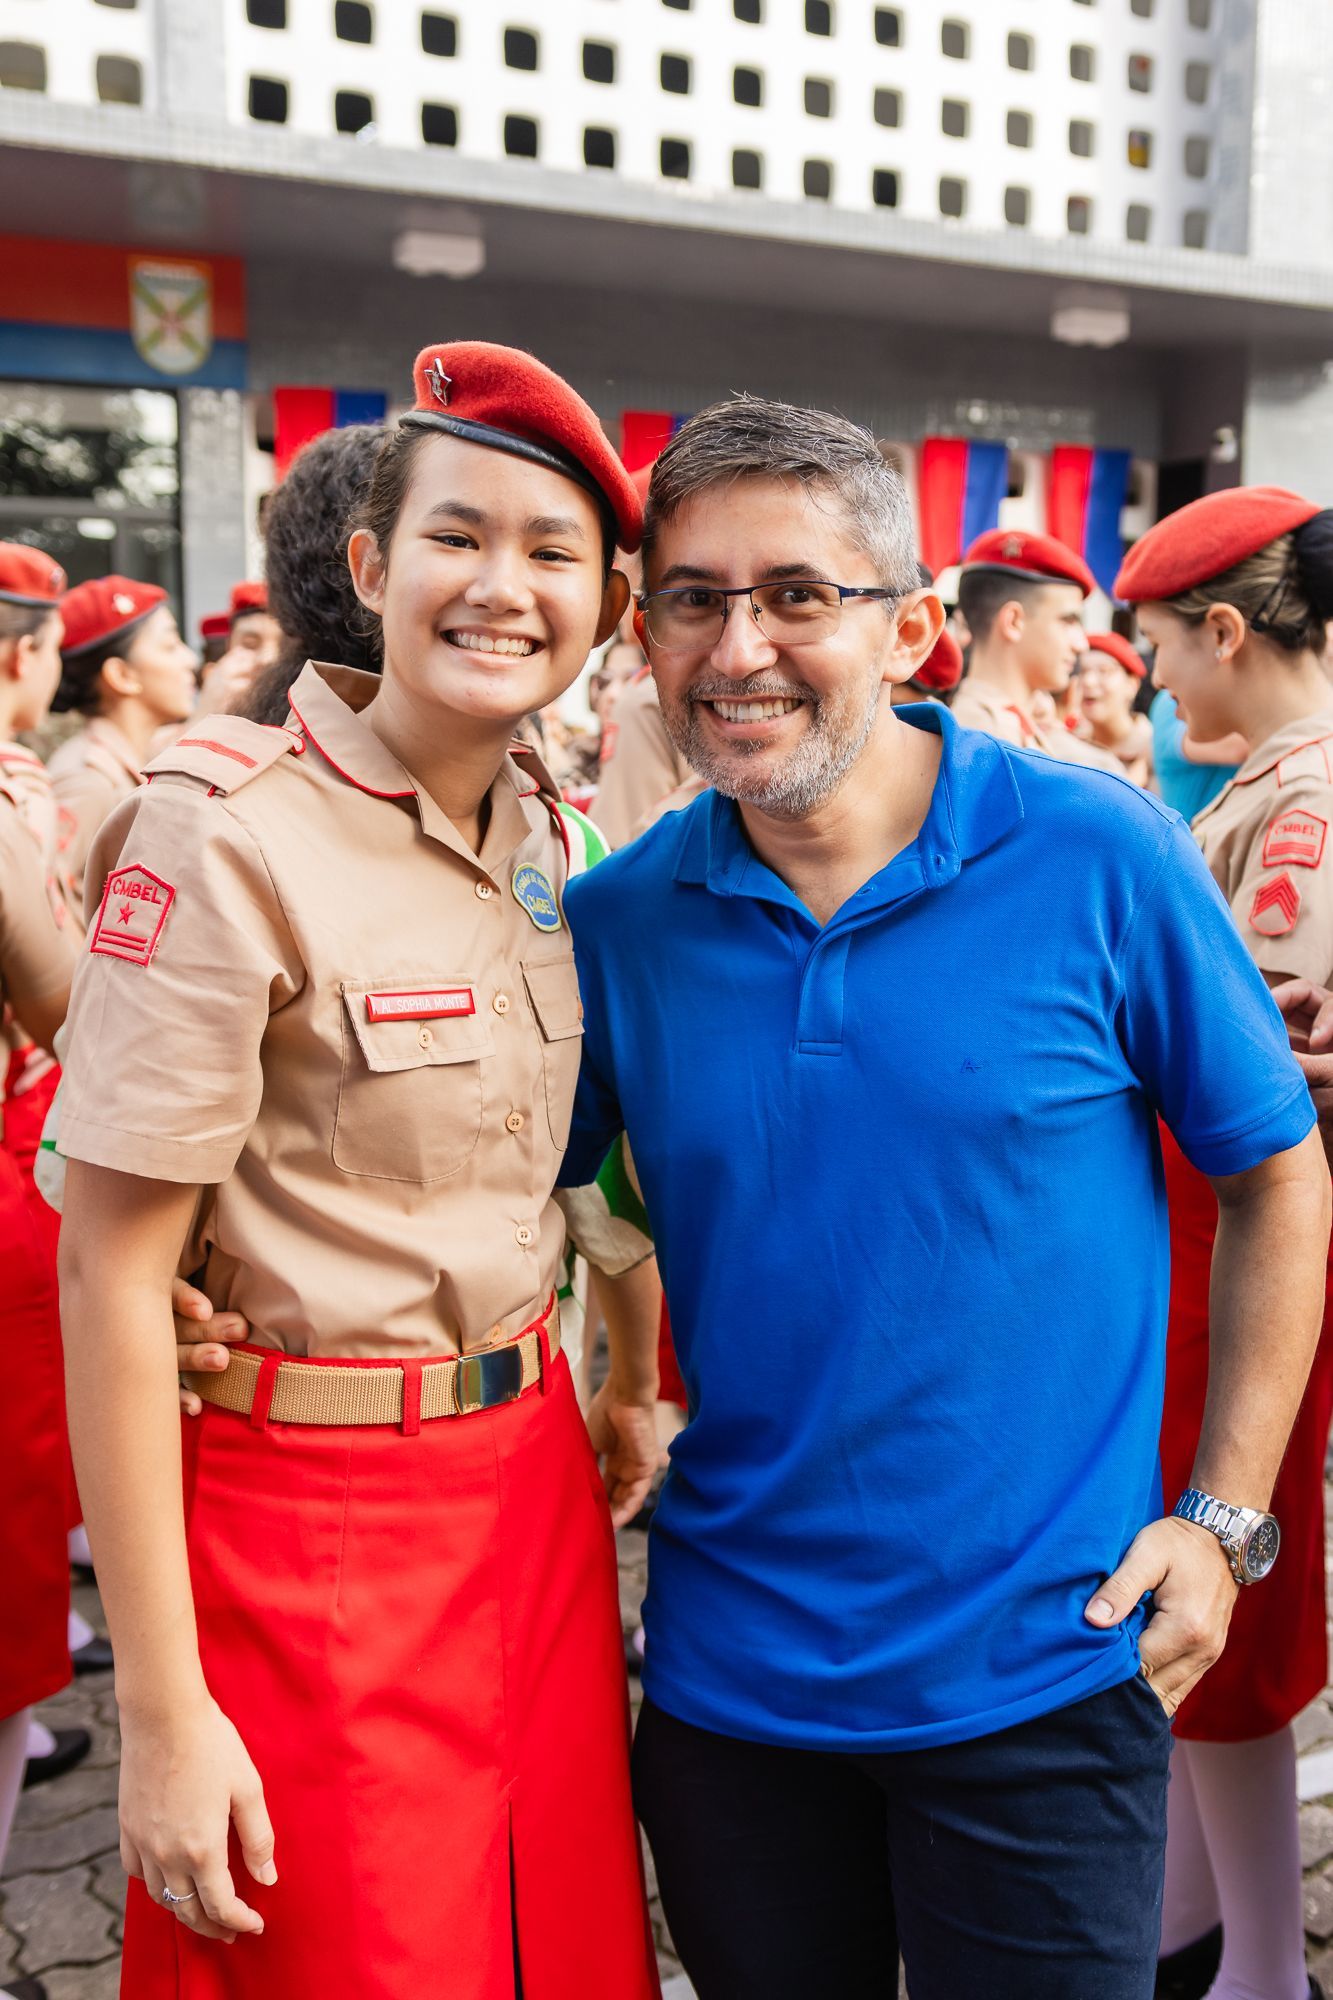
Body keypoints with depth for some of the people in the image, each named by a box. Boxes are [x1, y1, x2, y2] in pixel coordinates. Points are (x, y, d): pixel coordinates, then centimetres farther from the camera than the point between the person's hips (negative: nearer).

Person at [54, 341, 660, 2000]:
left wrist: (590, 1409, 13)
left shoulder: (543, 830, 4)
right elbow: (112, 1268, -17)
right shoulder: (227, 834, -17)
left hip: (533, 1477, 7)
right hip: (312, 1512, -6)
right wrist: (162, 1711, -16)